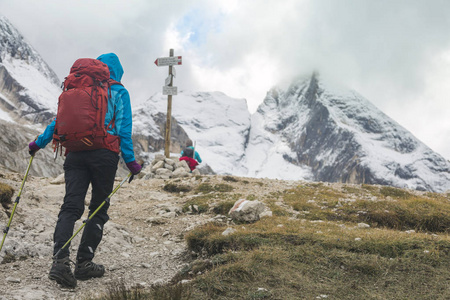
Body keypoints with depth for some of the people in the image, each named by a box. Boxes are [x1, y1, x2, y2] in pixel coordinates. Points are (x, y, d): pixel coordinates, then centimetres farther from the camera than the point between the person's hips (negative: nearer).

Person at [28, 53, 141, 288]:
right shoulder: (119, 93, 7)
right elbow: (123, 128, -3)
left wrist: (39, 142, 23)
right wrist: (130, 161, -3)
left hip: (76, 153, 3)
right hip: (104, 154, -3)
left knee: (70, 207, -2)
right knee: (99, 209, 8)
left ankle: (60, 261, -18)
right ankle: (84, 264, 7)